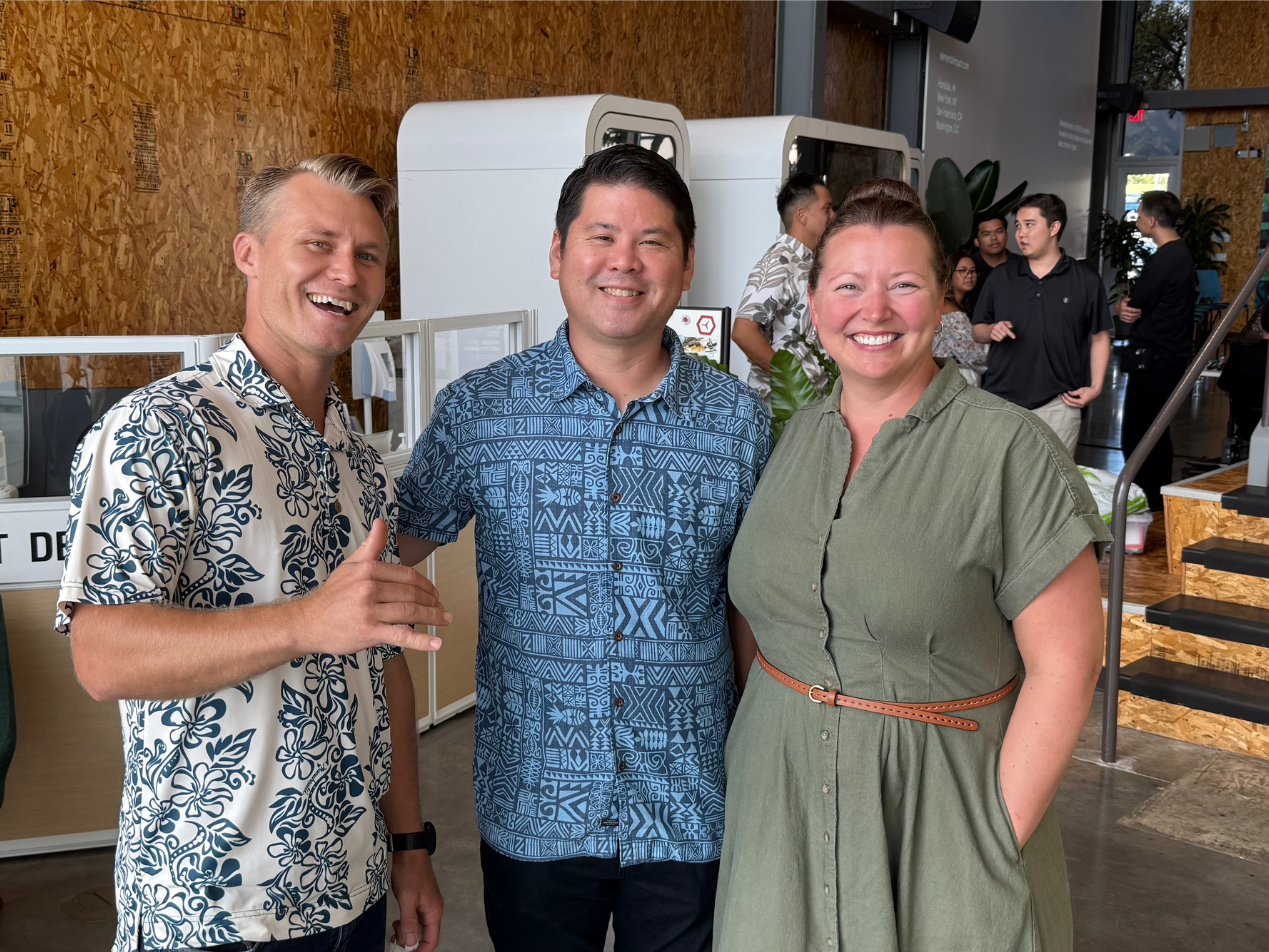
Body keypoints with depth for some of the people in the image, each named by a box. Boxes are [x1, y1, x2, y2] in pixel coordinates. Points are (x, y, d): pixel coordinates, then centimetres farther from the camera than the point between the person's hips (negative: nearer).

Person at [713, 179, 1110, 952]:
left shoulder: (1011, 450, -13)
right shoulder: (793, 439, 3)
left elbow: (1064, 664, -14)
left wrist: (1000, 840, -15)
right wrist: (751, 738, 2)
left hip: (935, 806, -4)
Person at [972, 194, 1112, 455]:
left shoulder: (1086, 281, 2)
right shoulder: (1000, 277, 7)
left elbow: (1100, 337, 7)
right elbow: (977, 331, 13)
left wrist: (1096, 386, -3)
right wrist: (992, 331, -10)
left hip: (1058, 404, -2)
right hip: (1000, 400, 2)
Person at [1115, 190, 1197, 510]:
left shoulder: (1162, 262, -19)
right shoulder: (1182, 254, 13)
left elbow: (1132, 306, -15)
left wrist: (1123, 305, 7)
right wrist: (1126, 307, -7)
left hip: (1152, 360, -11)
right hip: (1172, 355, 11)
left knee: (1136, 440, -8)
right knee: (1157, 436, 18)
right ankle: (1158, 503, 28)